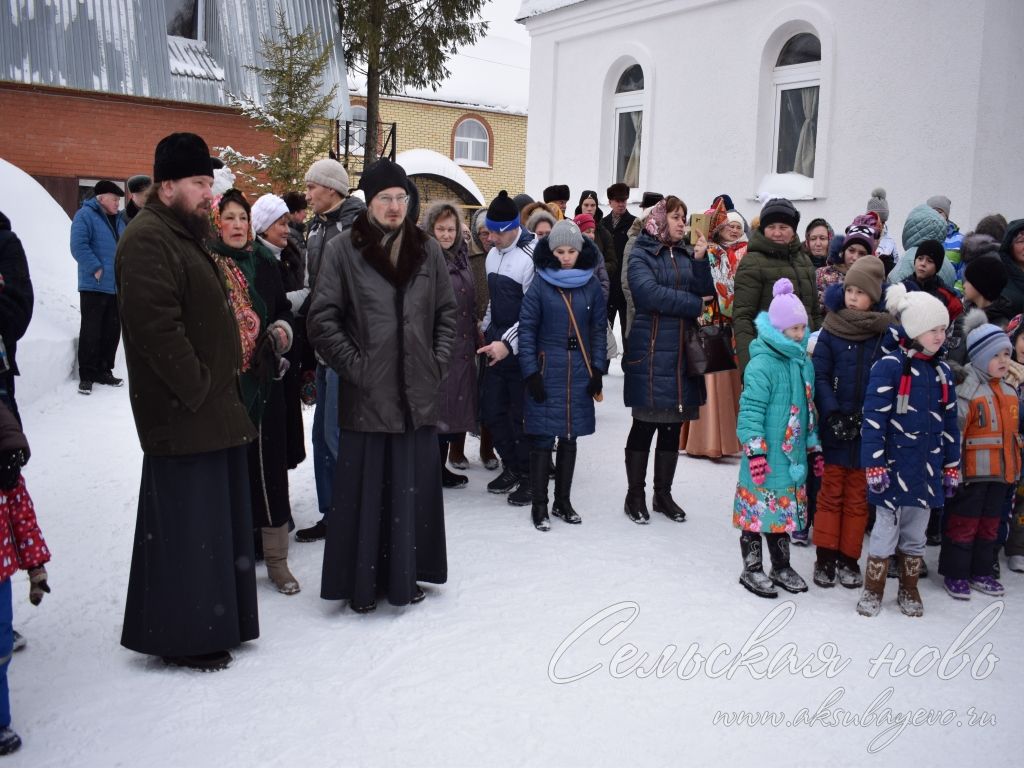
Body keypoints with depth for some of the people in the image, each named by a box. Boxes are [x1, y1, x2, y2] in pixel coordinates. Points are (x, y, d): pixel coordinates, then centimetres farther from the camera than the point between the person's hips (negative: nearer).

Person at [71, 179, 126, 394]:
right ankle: (86, 376, 4)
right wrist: (96, 268, -19)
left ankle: (103, 371, 21)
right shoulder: (85, 215, -7)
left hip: (117, 286, 7)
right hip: (94, 286, -7)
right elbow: (79, 246, -17)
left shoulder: (119, 220, 16)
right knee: (91, 331, -3)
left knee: (112, 330, 11)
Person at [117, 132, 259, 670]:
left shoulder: (185, 237, 19)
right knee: (186, 525, -2)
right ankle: (182, 637, 11)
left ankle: (212, 623, 28)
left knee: (216, 521, 16)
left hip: (211, 409, 10)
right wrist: (198, 390, -19)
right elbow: (156, 328, -25)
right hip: (183, 415, -10)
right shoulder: (148, 240, -15)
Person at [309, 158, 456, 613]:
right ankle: (362, 583, 17)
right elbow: (322, 320, -4)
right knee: (365, 489, 3)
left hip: (418, 393, 3)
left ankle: (404, 575, 26)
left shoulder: (427, 249, 8)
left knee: (412, 487, 10)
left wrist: (437, 363, 5)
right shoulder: (344, 250, -2)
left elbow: (446, 313, 14)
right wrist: (354, 366, -8)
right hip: (366, 393, -3)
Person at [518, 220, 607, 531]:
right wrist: (530, 372, -8)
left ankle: (563, 501, 22)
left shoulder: (591, 284, 4)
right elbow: (527, 328, -3)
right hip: (547, 371, -3)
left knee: (570, 437, 10)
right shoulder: (540, 284, -4)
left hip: (580, 373, 3)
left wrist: (597, 369, 3)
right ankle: (539, 505, 9)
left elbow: (599, 328, 9)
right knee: (542, 439, -1)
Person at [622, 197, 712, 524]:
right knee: (645, 424, 1)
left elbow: (705, 291, 4)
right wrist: (695, 305, -11)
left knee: (673, 425, 10)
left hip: (683, 352, 5)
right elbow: (650, 293, -18)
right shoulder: (641, 254, -2)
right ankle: (635, 494, 14)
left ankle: (663, 493, 22)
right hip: (650, 352, -5)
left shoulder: (688, 254, 15)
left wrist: (700, 260, -10)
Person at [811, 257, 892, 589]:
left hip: (869, 429, 0)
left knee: (858, 496, 9)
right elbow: (819, 377, -3)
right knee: (831, 492, 7)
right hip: (833, 427, 0)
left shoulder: (886, 333, -1)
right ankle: (825, 558, 17)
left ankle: (849, 559, 20)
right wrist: (833, 414, -14)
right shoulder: (831, 331, -1)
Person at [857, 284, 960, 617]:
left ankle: (909, 590, 30)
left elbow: (950, 422, 15)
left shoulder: (942, 371, 9)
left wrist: (952, 466, 15)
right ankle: (873, 591, 18)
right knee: (887, 529, 3)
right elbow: (873, 419, -14)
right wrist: (874, 465, -15)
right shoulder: (889, 366, -12)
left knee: (915, 533, 15)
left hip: (928, 468, 6)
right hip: (895, 465, -6)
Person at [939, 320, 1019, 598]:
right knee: (963, 524, 2)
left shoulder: (1010, 391, 12)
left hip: (1001, 472, 8)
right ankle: (955, 573, 13)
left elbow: (1013, 431, 21)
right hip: (972, 472, -7)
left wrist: (1014, 470, 22)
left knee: (990, 524, 16)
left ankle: (981, 572, 28)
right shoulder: (967, 390, -14)